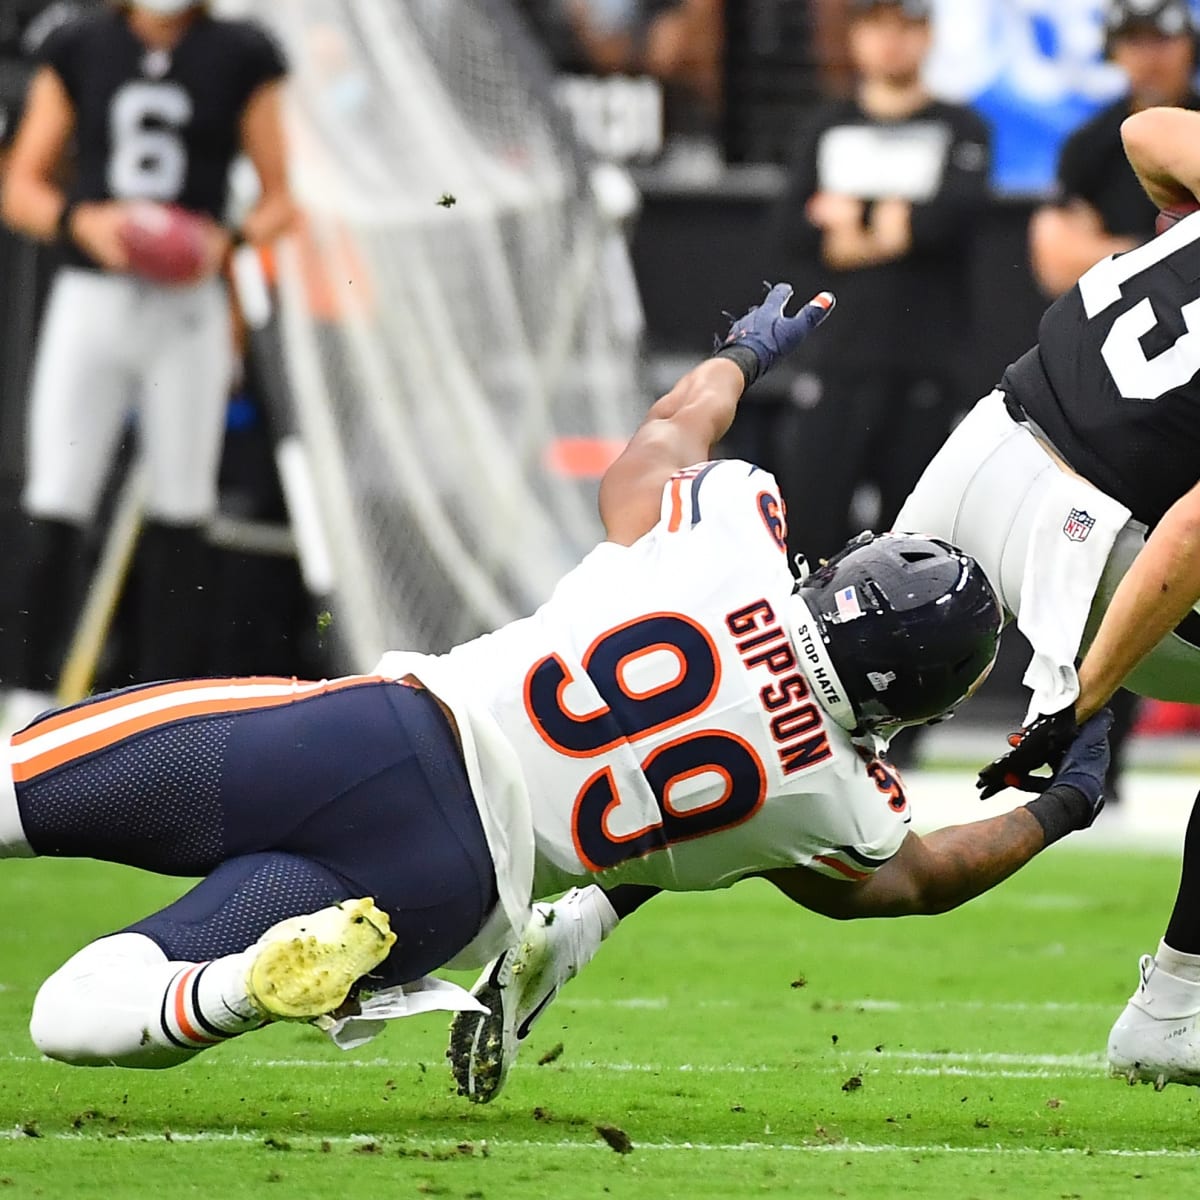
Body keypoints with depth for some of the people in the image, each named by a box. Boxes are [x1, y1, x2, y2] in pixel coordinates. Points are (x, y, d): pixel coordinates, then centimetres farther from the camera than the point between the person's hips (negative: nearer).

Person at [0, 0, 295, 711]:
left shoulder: (240, 58, 3)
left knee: (178, 530, 2)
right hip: (91, 302, 0)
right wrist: (83, 221, -13)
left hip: (188, 312, 0)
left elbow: (279, 201, 7)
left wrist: (229, 244, -14)